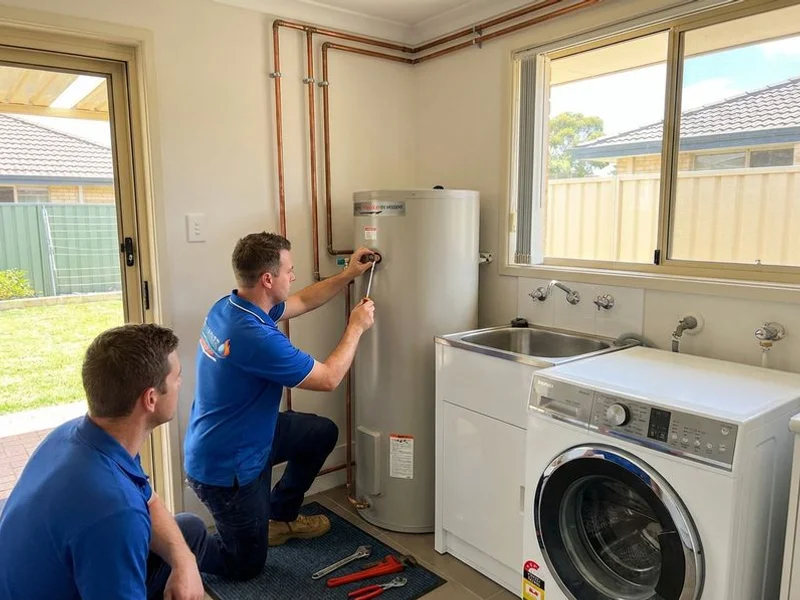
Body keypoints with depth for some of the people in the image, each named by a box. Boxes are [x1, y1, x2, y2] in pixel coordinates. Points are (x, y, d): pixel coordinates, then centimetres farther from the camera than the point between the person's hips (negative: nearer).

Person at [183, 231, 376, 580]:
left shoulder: (230, 306, -6)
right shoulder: (255, 337, -35)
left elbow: (302, 302, 11)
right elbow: (328, 379, -23)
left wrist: (348, 274, 9)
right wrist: (356, 327, -10)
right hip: (225, 468, -9)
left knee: (322, 432, 17)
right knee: (245, 565, 10)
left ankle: (280, 518, 31)